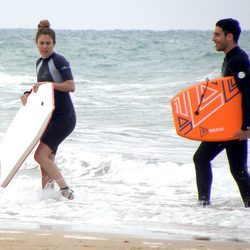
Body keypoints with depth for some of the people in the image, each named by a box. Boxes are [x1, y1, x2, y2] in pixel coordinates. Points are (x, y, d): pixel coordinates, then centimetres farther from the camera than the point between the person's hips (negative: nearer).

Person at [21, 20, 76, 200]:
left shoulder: (59, 61, -11)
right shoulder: (40, 63, 13)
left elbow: (71, 86, -19)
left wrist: (47, 84, -25)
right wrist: (29, 94, 7)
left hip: (64, 116, -9)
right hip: (50, 117, 9)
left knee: (41, 155, -18)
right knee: (47, 158, 12)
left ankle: (66, 190, -15)